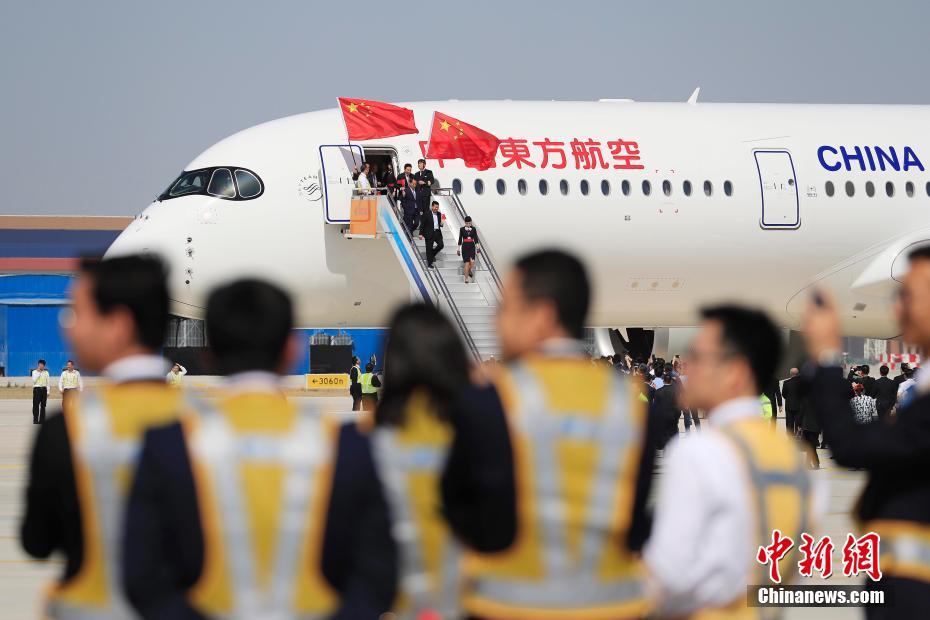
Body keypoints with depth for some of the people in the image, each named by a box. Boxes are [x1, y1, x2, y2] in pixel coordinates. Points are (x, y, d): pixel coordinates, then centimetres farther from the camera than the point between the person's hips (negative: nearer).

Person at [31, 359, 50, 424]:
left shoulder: (46, 372, 10)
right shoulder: (34, 372, 2)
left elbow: (47, 382, 10)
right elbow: (34, 380, -12)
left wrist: (48, 392, 4)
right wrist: (38, 373, -11)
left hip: (44, 389, 3)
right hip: (37, 389, -3)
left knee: (43, 406, 5)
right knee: (36, 406, -6)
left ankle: (42, 420, 10)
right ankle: (35, 420, -5)